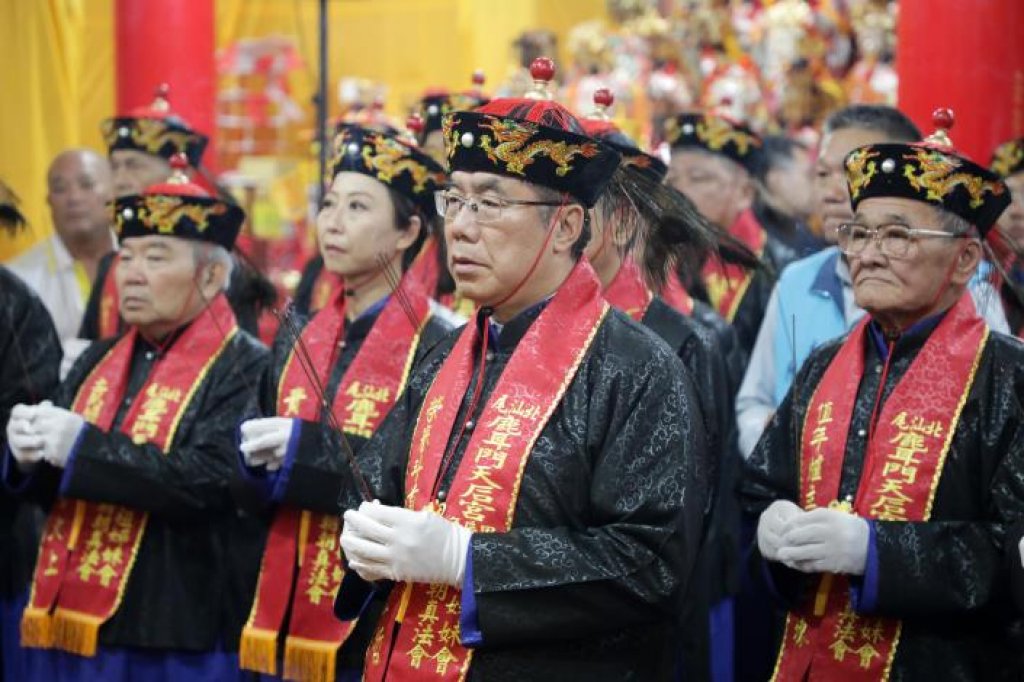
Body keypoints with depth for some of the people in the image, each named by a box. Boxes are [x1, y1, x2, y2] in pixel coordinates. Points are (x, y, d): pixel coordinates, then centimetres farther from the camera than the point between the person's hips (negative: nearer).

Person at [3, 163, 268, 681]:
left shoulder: (245, 370, -7)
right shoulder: (99, 361, 16)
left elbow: (209, 481, -21)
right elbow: (48, 482, 16)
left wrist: (83, 447, -20)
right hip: (67, 627, 7)